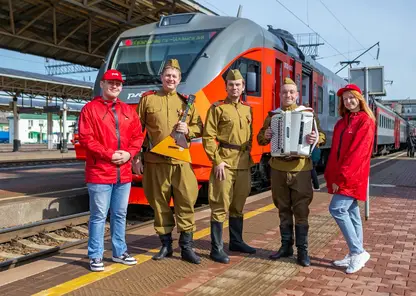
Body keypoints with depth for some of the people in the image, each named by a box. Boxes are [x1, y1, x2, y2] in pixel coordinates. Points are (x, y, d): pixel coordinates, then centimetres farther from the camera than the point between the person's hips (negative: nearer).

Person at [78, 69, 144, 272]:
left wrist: (129, 153, -7)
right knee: (99, 215, -1)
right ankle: (95, 256, 10)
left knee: (120, 214, 14)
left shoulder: (128, 110, 15)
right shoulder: (90, 109, -2)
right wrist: (109, 154, -16)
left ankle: (119, 252, 26)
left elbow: (137, 136, 11)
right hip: (100, 172, -5)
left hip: (124, 173, 5)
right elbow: (86, 139, -10)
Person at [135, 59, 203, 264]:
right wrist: (137, 157, 0)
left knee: (186, 202, -1)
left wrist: (188, 130, -8)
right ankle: (166, 245, 20)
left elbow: (199, 128, 15)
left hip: (181, 161, 1)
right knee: (159, 203, 6)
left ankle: (186, 247, 10)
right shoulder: (147, 99, 6)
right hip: (155, 161, -1)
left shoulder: (186, 102, 11)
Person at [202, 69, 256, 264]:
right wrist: (217, 161, -16)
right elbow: (208, 137, -9)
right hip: (225, 163, -6)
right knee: (221, 206, -5)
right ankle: (216, 248, 1)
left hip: (244, 164, 6)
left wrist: (249, 157, 12)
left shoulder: (247, 109, 15)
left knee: (238, 205, 15)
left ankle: (236, 241, 28)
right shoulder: (217, 108, -4)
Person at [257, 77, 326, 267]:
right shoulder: (272, 116, 9)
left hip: (300, 169, -3)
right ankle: (286, 246, 23)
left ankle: (302, 250, 9)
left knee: (301, 210, -1)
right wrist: (265, 136, -8)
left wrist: (316, 138, -23)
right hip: (278, 169, 3)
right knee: (283, 210, 12)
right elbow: (260, 139, 15)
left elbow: (322, 135, 0)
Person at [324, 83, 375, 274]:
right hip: (340, 176, 8)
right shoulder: (341, 123, 15)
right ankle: (356, 254, 17)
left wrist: (341, 177, -19)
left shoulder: (366, 121, -9)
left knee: (337, 208, -15)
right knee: (351, 212, 10)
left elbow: (358, 152, -17)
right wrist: (331, 176, 5)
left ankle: (358, 252, -6)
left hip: (352, 176, -8)